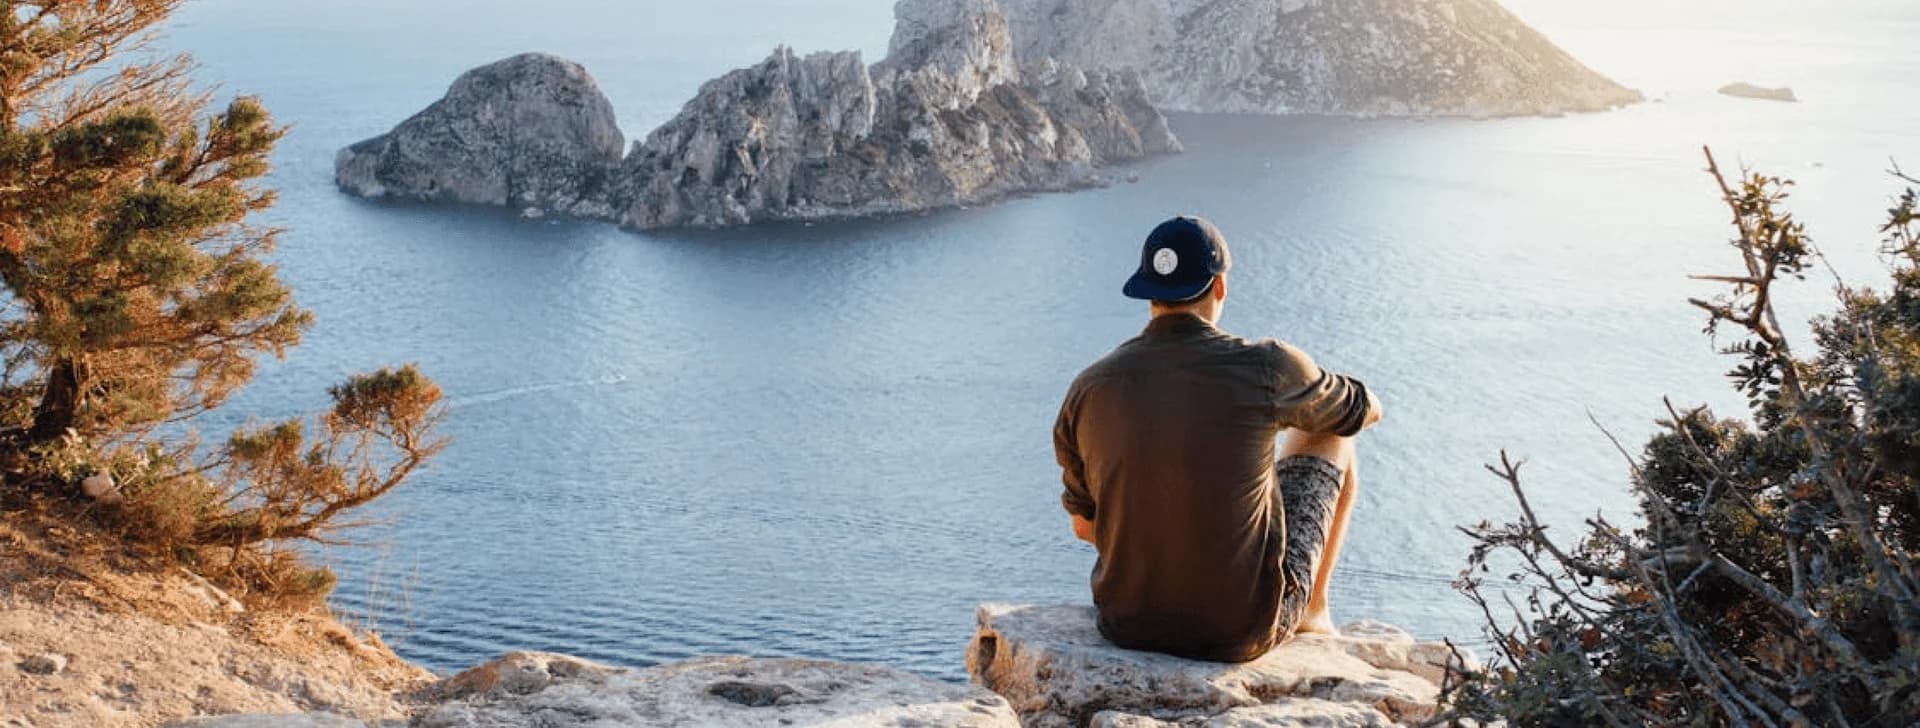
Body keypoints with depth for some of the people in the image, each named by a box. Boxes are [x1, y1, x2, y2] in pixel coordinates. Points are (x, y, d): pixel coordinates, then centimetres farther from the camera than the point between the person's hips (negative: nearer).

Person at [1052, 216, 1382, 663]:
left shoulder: (1088, 389, -6)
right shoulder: (1265, 367, -14)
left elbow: (1084, 526, 7)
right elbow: (1364, 410, 9)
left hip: (1127, 624, 3)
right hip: (1244, 631, -3)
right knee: (1332, 440, 18)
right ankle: (1312, 609, 37)